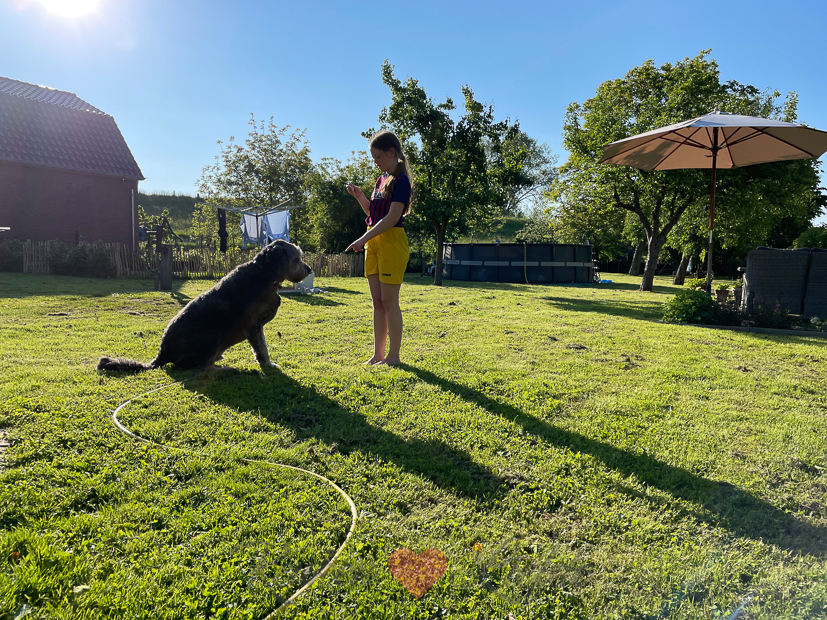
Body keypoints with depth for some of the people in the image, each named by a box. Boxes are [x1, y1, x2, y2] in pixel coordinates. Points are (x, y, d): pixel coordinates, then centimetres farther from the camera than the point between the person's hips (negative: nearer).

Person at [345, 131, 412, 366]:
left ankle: (393, 356, 5)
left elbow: (392, 217, -19)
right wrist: (359, 196, 9)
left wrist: (364, 238, -21)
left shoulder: (401, 180, -9)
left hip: (392, 241, -8)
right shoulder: (381, 180, 17)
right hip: (373, 242, 8)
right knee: (377, 301, 9)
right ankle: (378, 354, 17)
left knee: (389, 301, -5)